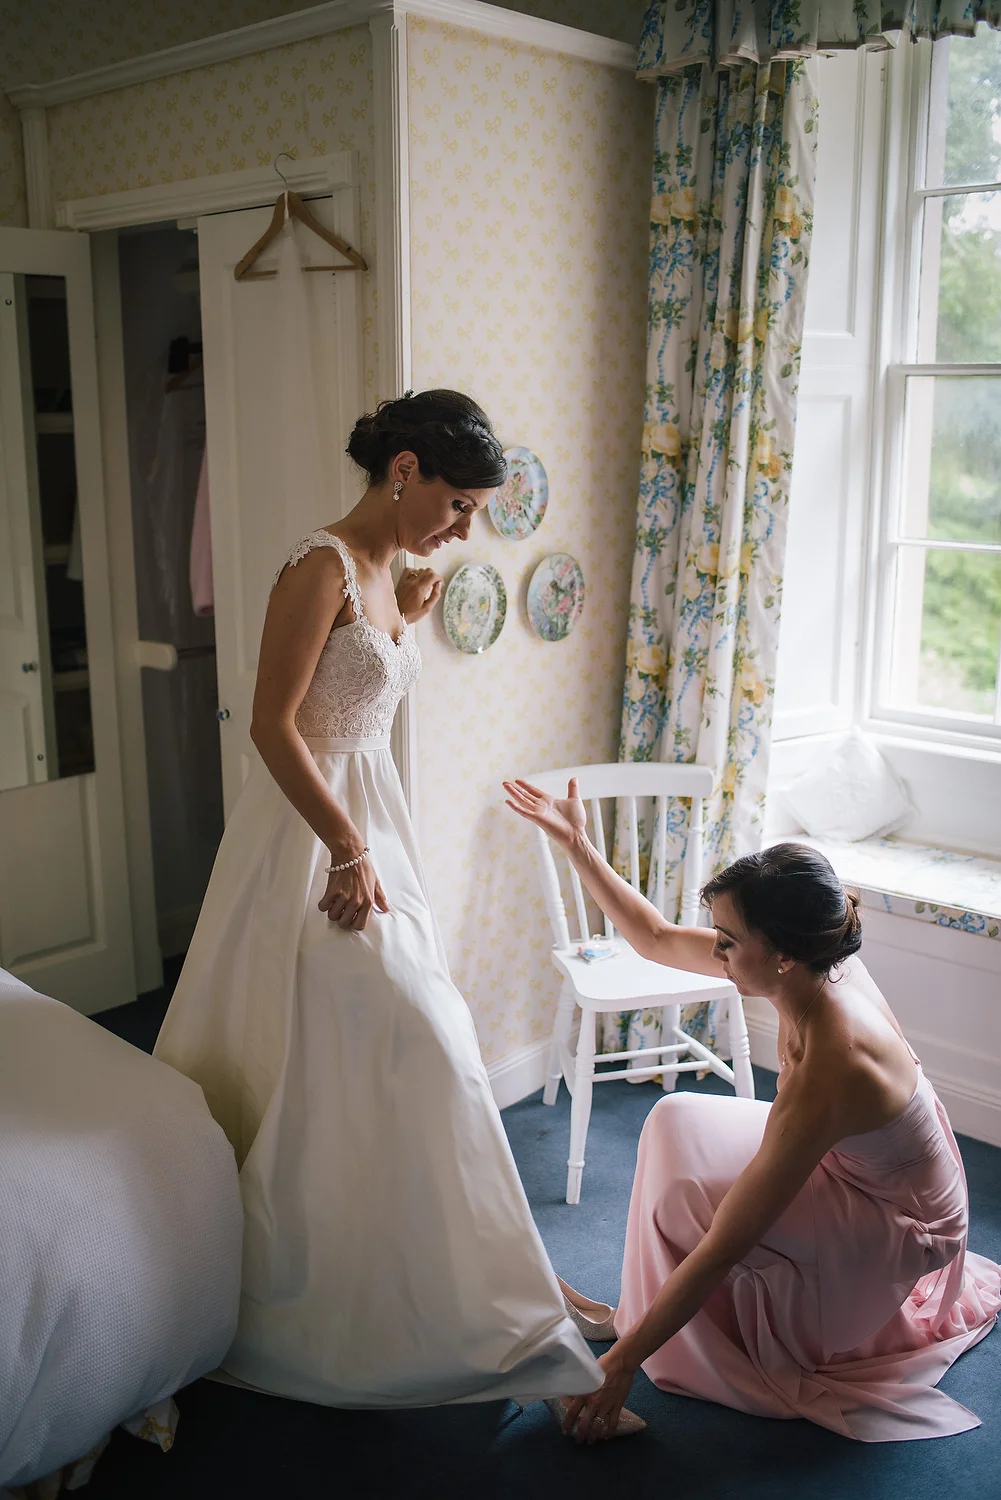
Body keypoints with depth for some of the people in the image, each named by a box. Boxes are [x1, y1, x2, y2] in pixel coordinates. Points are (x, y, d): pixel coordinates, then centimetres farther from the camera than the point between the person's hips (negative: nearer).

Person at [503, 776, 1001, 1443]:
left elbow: (721, 1250, -35)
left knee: (681, 1193, -20)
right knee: (678, 1119, -5)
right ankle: (641, 1313, 9)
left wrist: (620, 1364, -28)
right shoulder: (820, 964, -18)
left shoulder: (827, 1070, -39)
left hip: (905, 1232, -8)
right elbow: (657, 938, -4)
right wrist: (578, 844, -9)